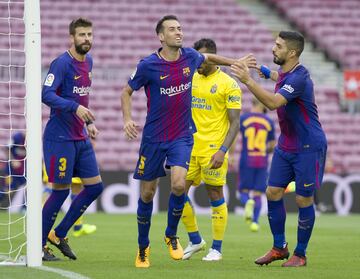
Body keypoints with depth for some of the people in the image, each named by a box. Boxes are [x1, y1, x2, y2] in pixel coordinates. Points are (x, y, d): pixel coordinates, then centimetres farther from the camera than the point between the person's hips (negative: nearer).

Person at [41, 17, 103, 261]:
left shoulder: (88, 62, 12)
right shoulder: (62, 63, -14)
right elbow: (46, 95, -26)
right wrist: (75, 107, -35)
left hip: (81, 138, 8)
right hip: (60, 138, -8)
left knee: (95, 186, 6)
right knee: (61, 190, -4)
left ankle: (59, 235, 18)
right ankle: (38, 246, 8)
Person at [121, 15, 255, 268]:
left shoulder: (189, 56, -2)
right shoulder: (148, 65, -12)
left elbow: (208, 58, 23)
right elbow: (127, 91, 1)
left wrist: (235, 62, 27)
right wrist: (127, 119, -13)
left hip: (182, 136, 2)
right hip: (154, 138, -2)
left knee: (179, 184, -20)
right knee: (147, 193, 4)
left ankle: (172, 235, 5)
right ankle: (143, 248, 23)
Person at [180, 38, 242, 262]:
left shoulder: (228, 84, -7)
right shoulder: (191, 79, 11)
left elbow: (235, 122, -9)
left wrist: (222, 150, -18)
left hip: (213, 149, -6)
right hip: (190, 147, 6)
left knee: (215, 195, -1)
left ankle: (216, 249, 8)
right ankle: (195, 241, 18)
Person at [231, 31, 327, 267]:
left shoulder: (299, 78, -24)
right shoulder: (285, 73, 5)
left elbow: (273, 102, -37)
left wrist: (248, 81, -38)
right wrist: (265, 71, 41)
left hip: (308, 147, -9)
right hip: (286, 145, 9)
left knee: (304, 200, -2)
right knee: (273, 192, 4)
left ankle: (300, 254, 9)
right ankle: (279, 248, 15)